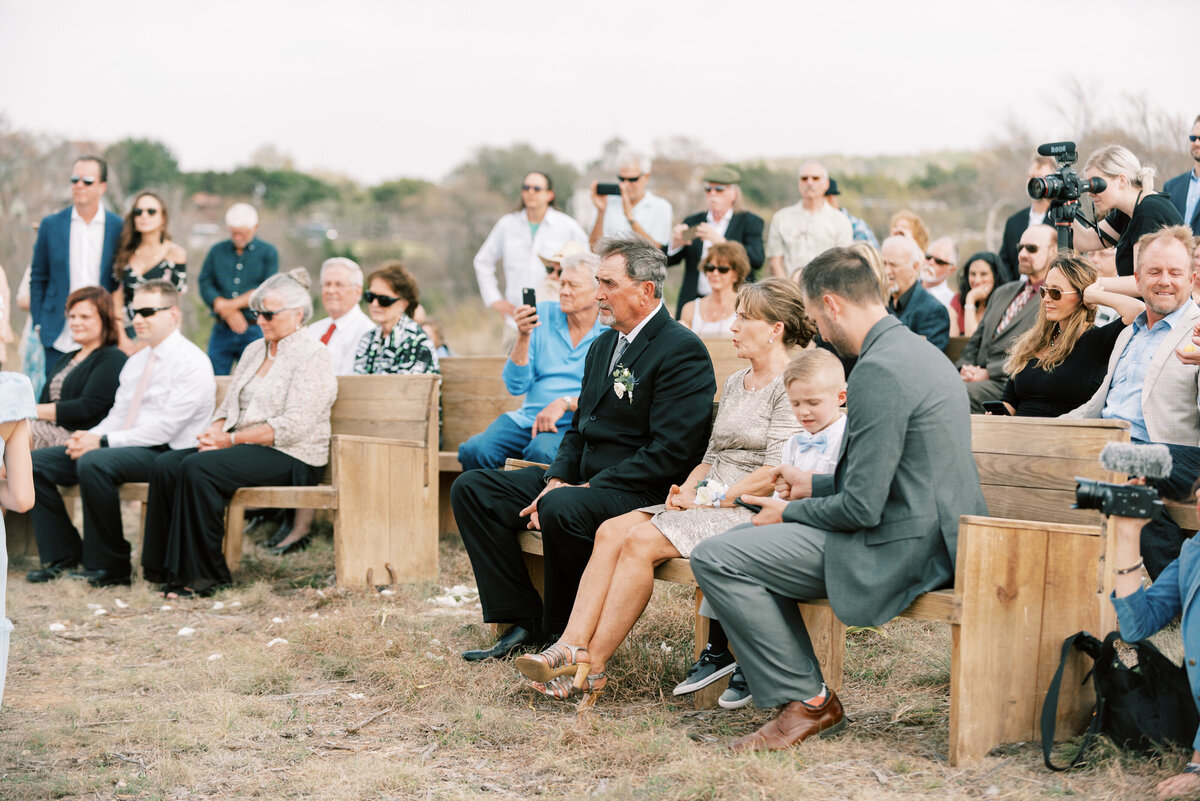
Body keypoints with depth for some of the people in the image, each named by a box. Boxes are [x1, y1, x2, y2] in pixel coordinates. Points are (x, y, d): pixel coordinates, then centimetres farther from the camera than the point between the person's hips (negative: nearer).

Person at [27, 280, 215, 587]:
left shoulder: (192, 363, -10)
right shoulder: (135, 362, 19)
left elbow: (166, 427, -18)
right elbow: (117, 416, 18)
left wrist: (103, 442, -19)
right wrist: (88, 436, -6)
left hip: (163, 453, -9)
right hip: (122, 446, 9)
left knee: (94, 462, -36)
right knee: (36, 461, -2)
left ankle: (111, 565, -23)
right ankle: (62, 555, 4)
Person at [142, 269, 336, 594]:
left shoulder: (313, 354, -7)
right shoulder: (254, 350, 19)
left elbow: (292, 426, -17)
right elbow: (229, 405, 18)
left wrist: (231, 439, -16)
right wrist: (213, 434, -6)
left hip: (290, 458, -8)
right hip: (245, 447, 8)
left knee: (198, 468, -30)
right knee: (165, 465, -15)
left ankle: (203, 576, -22)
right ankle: (169, 567, -14)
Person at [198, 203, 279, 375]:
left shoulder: (268, 252, 5)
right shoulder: (217, 251, 13)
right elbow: (205, 285, 3)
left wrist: (233, 304, -13)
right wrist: (227, 311, -12)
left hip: (253, 330, -2)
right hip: (221, 330, 2)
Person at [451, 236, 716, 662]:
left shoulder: (682, 350, -13)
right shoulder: (602, 346, 16)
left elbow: (671, 451, -20)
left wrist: (588, 488, -21)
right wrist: (556, 479, -1)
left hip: (641, 493, -9)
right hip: (582, 480, 9)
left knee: (563, 510, -38)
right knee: (471, 488, 0)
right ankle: (525, 621, -2)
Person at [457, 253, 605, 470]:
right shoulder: (544, 314, 10)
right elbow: (516, 386, 5)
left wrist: (565, 403, -20)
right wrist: (523, 336, -7)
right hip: (529, 418, 4)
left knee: (541, 452, -37)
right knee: (474, 450, -24)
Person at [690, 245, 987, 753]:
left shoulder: (878, 371, -21)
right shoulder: (917, 350, 13)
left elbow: (862, 507, -21)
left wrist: (790, 513, -4)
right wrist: (815, 485, 24)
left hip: (901, 547, -11)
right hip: (933, 534, 11)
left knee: (714, 558, -11)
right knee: (748, 543, 21)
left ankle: (807, 702, -1)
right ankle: (798, 690, 21)